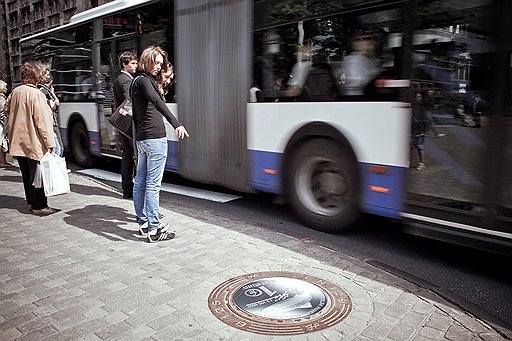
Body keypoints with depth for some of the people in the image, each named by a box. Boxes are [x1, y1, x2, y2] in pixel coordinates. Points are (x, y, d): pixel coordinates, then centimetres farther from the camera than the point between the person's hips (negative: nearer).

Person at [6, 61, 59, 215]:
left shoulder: (14, 93, 8)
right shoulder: (36, 94, -15)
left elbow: (9, 115, 19)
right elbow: (43, 121, -18)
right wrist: (50, 142, -16)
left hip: (18, 142, 7)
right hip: (34, 143, -7)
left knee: (27, 174, 16)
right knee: (37, 174, 0)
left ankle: (31, 202, 26)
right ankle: (39, 206, 4)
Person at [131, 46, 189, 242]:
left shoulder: (137, 82, 20)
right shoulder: (144, 80, -9)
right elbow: (157, 102, -29)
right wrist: (176, 123, -41)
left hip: (141, 138, 10)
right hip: (154, 137, -10)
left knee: (140, 181, 12)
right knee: (153, 184, -8)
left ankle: (143, 223, 21)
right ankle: (154, 229, -4)